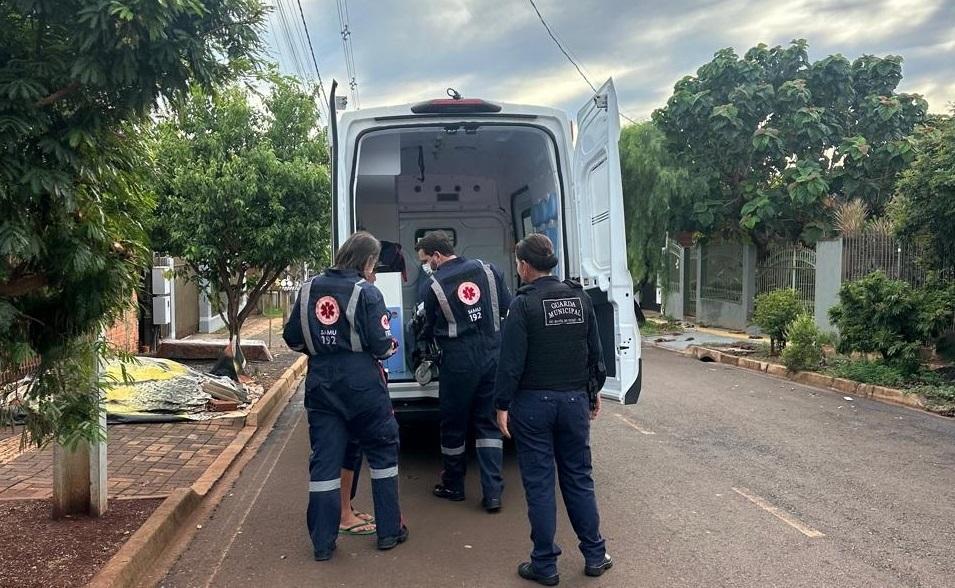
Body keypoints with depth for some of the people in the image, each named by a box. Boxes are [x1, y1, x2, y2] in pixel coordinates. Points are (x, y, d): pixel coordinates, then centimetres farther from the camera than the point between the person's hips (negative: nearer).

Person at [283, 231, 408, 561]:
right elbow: (381, 345, -14)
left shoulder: (309, 289, 4)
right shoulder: (366, 292, -11)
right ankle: (389, 531, 20)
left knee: (324, 459, 9)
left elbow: (292, 338, 8)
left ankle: (323, 543, 14)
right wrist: (392, 345, 8)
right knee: (382, 452, 14)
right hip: (362, 385, -4)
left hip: (321, 385, 4)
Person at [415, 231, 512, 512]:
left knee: (453, 425, 13)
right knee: (488, 423, 10)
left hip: (459, 362, -3)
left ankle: (453, 486, 28)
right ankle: (493, 492, 4)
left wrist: (420, 341, 27)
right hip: (493, 356, 4)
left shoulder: (433, 286, -7)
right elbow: (508, 307, 6)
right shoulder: (487, 269, 2)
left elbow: (430, 329, 6)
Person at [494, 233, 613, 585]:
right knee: (579, 478, 16)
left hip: (534, 402, -4)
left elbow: (512, 360, -15)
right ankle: (595, 556, 23)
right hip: (575, 399, 5)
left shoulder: (524, 303, -13)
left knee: (539, 483, 5)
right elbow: (595, 351, 9)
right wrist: (594, 391, 20)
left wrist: (502, 405, -7)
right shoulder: (580, 298, 3)